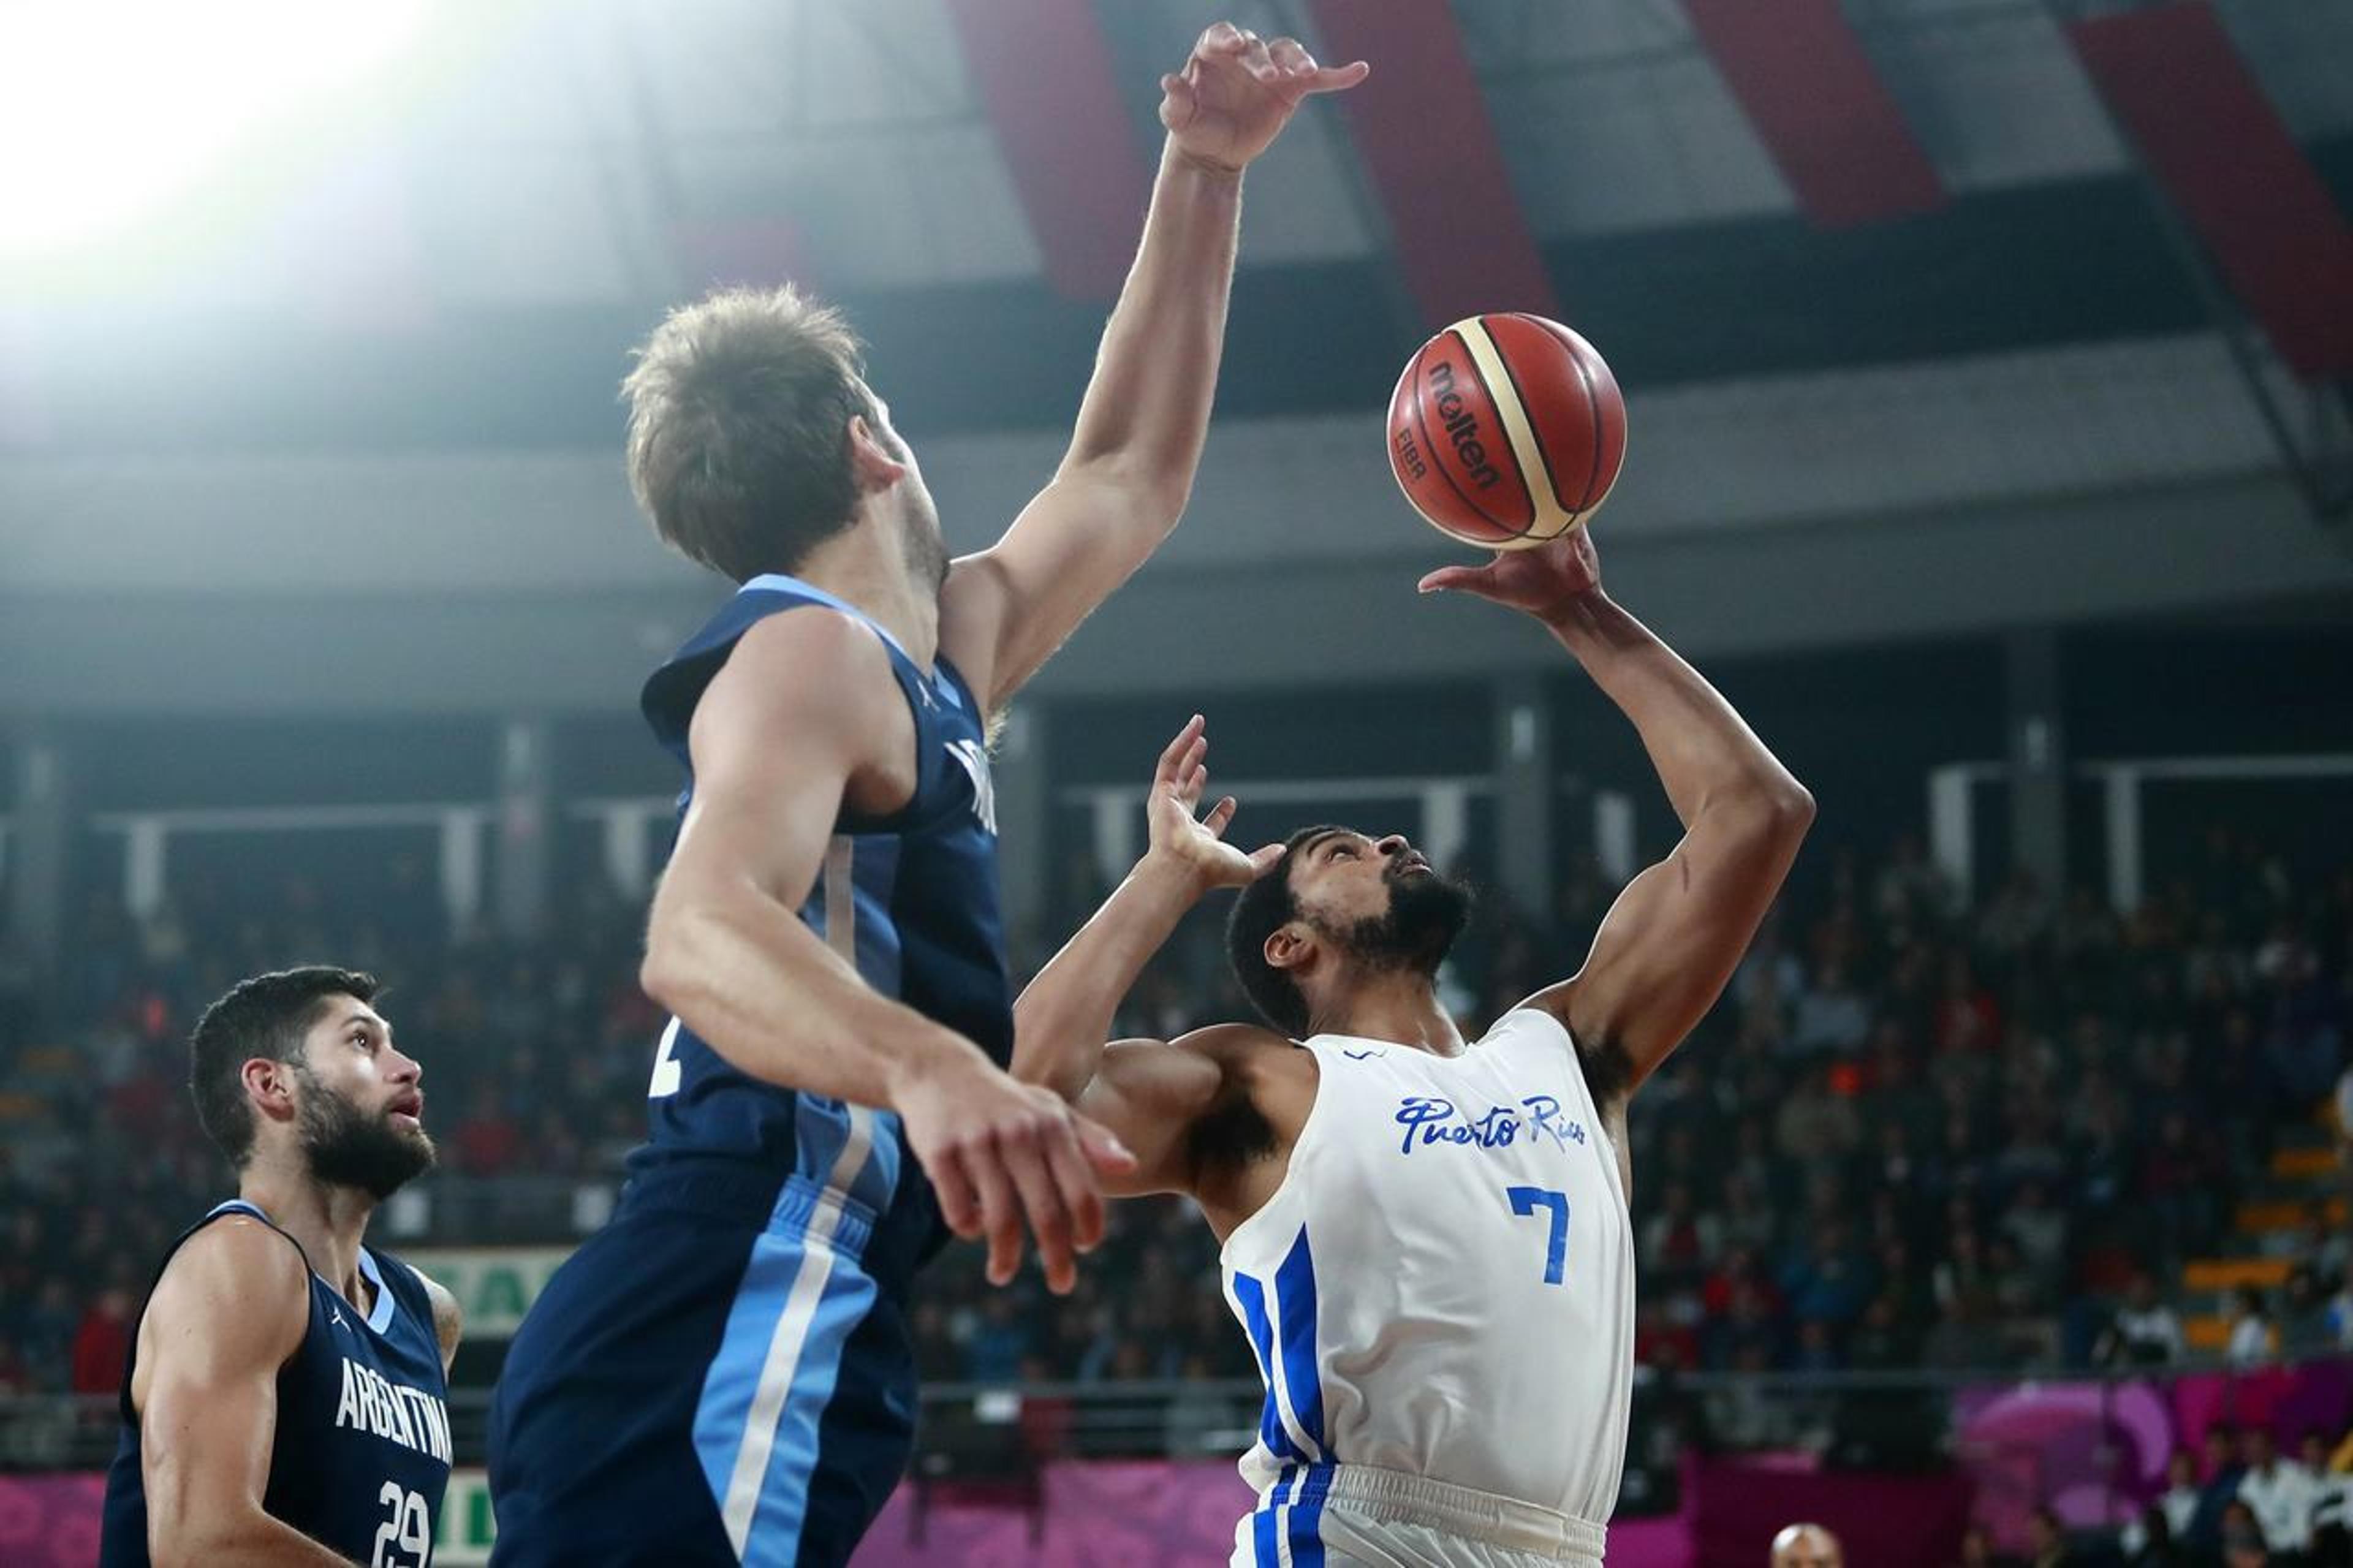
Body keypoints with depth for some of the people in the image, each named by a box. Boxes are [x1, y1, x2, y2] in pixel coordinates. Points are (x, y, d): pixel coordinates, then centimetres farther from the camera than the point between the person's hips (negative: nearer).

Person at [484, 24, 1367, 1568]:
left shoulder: (931, 674, 25)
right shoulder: (811, 653, -5)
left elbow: (1132, 475, 38)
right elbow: (701, 932, -26)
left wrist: (1205, 177, 32)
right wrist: (926, 1067, -46)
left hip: (748, 1381, 10)